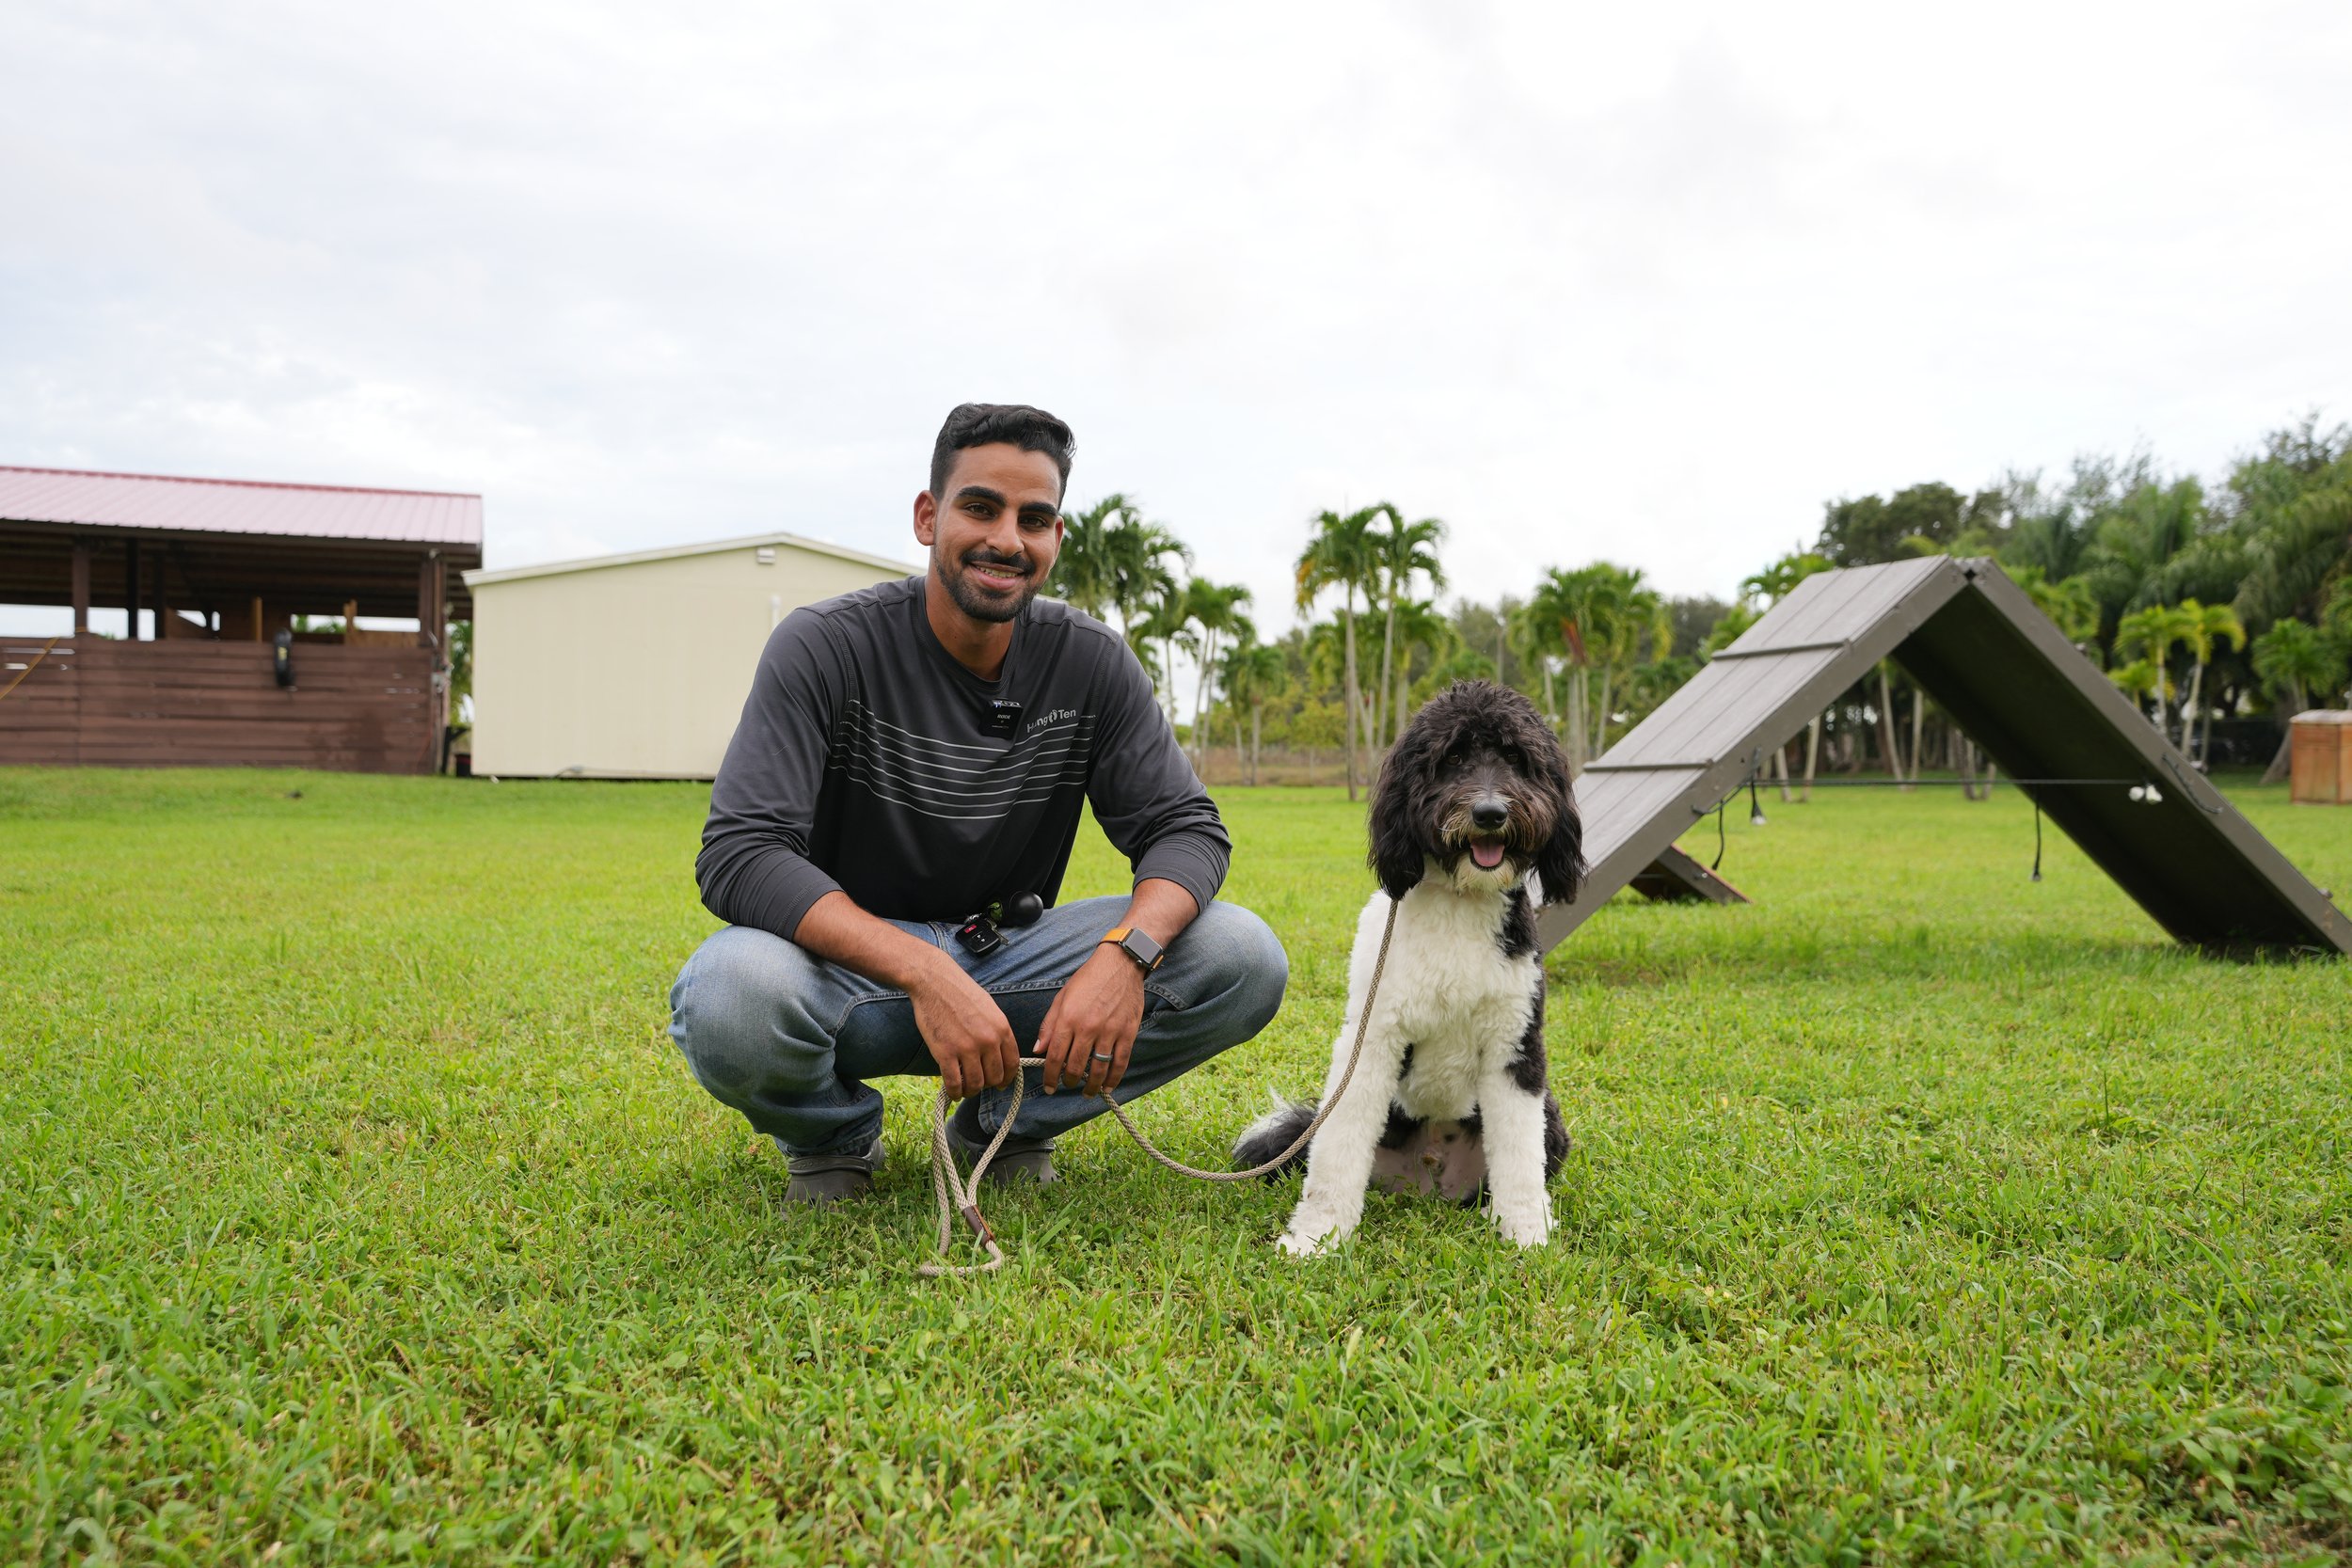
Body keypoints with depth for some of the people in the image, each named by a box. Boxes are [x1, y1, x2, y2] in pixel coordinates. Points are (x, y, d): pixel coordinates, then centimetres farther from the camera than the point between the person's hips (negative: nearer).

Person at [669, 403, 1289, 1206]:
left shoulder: (1090, 661, -5)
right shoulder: (826, 647, -15)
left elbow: (1186, 828, -8)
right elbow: (738, 855, -24)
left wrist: (1126, 953, -32)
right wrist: (923, 974, -39)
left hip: (1007, 959, 3)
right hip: (854, 968, -3)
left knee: (1244, 959, -19)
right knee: (732, 996, -38)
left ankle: (1007, 1120, 5)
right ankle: (834, 1134, 0)